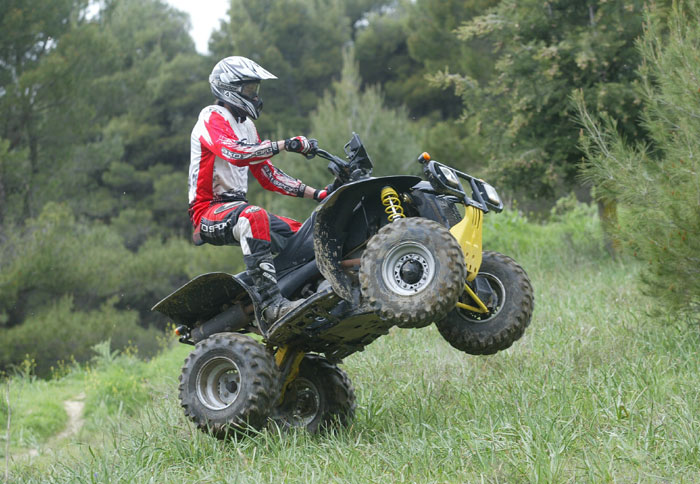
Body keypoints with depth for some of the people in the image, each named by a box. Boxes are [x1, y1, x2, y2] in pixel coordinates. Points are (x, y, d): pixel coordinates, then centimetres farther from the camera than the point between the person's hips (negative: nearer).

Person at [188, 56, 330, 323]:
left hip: (236, 206, 10)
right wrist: (285, 144, -34)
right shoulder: (212, 118, -9)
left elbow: (267, 175, 21)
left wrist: (316, 194, 12)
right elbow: (236, 152, -29)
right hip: (208, 210, -10)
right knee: (253, 216, -39)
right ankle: (272, 303, -48)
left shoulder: (246, 126, 20)